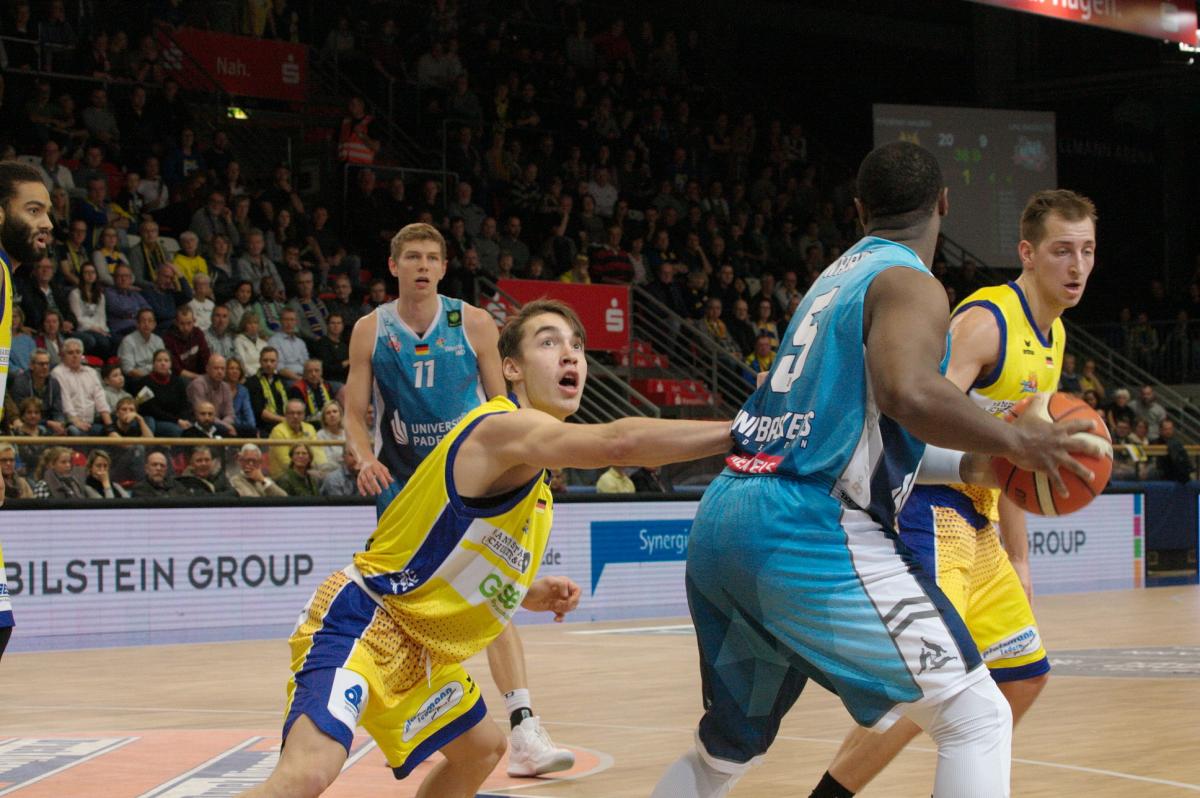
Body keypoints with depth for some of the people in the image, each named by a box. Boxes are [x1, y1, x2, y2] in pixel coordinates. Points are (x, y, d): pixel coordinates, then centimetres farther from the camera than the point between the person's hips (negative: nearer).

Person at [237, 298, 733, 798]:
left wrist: (532, 595, 6)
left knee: (481, 748, 28)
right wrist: (737, 432, -37)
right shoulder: (506, 426, -20)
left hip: (418, 652, 11)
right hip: (363, 620, -11)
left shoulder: (533, 481, 12)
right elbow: (618, 443, -38)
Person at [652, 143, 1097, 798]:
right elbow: (906, 392, -24)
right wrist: (1012, 439, -10)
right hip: (805, 529, -9)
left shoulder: (834, 278, 24)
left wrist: (966, 466, 27)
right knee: (975, 716, -4)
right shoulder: (910, 283, -2)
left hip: (719, 522, 9)